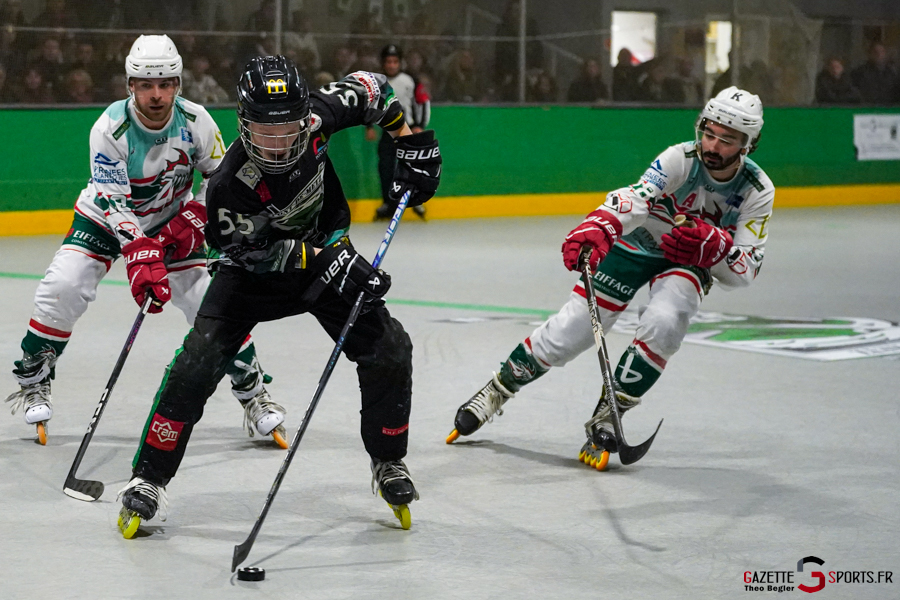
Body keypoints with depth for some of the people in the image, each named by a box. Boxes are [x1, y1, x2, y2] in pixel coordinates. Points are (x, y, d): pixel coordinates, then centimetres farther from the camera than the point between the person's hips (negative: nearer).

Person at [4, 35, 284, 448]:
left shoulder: (195, 121, -19)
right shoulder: (110, 128, -27)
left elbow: (219, 175, -3)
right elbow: (112, 202, -31)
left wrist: (194, 219, -17)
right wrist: (139, 255, -43)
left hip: (170, 224, 2)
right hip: (106, 219, -1)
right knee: (63, 286, -19)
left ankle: (252, 392, 7)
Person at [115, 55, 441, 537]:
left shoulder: (317, 114, -25)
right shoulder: (229, 185, -34)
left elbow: (367, 89, -4)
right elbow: (260, 252, -22)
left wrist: (411, 144, -5)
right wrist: (325, 260, -31)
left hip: (329, 252, 3)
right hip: (254, 268, -3)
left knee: (388, 349, -7)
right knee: (197, 363, -18)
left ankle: (388, 462, 16)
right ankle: (149, 477, -4)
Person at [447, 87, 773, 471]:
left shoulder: (757, 191, -19)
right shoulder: (681, 159, -27)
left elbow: (745, 270, -20)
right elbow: (636, 198, -43)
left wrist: (713, 247, -42)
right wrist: (598, 227, -63)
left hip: (689, 262, 1)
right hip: (636, 242, -1)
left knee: (663, 324, -29)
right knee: (571, 330, -8)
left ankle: (607, 415, -12)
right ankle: (498, 390, 14)